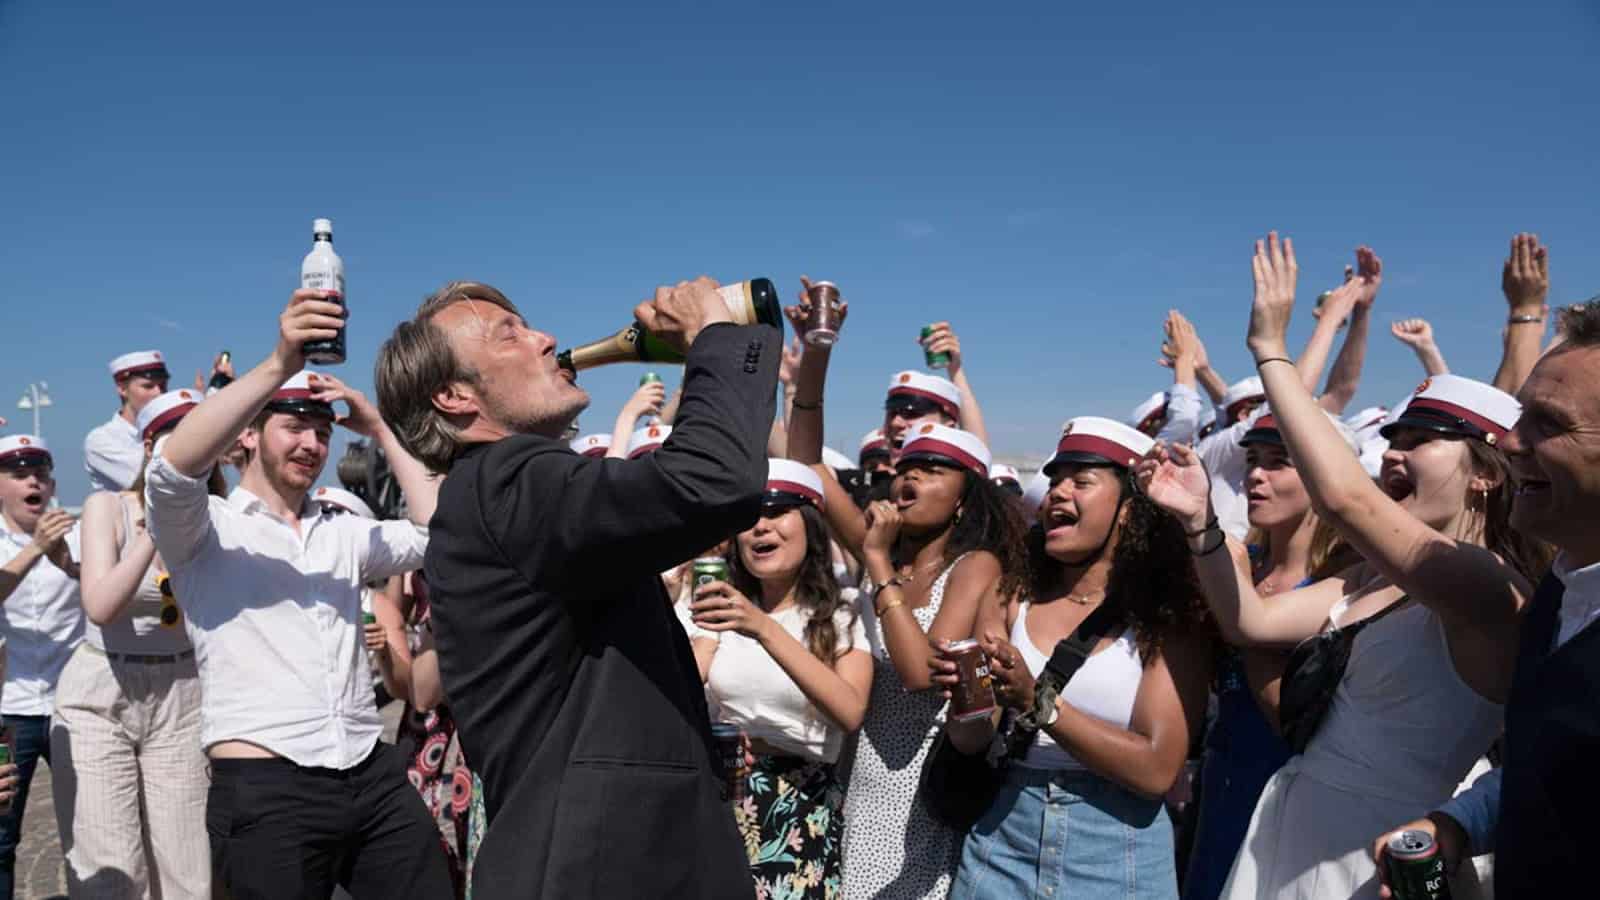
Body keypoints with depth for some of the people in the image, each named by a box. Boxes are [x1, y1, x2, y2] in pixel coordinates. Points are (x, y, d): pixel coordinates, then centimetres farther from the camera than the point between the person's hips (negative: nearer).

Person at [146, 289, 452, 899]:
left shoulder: (343, 533, 17)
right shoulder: (206, 530, 4)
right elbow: (172, 469, -18)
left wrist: (378, 430, 4)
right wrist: (280, 363, -24)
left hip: (373, 777, 4)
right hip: (262, 789, -4)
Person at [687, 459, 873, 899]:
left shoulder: (840, 620, -2)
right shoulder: (724, 612, 11)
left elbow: (850, 713, -21)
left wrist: (766, 630, -31)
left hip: (802, 807, -3)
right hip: (722, 793, 3)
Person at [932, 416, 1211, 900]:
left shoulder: (1171, 617, -9)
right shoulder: (1012, 601, 0)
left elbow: (1157, 768, -16)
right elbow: (969, 742, -1)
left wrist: (1037, 704, -25)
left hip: (1116, 858, -2)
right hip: (1002, 845, 3)